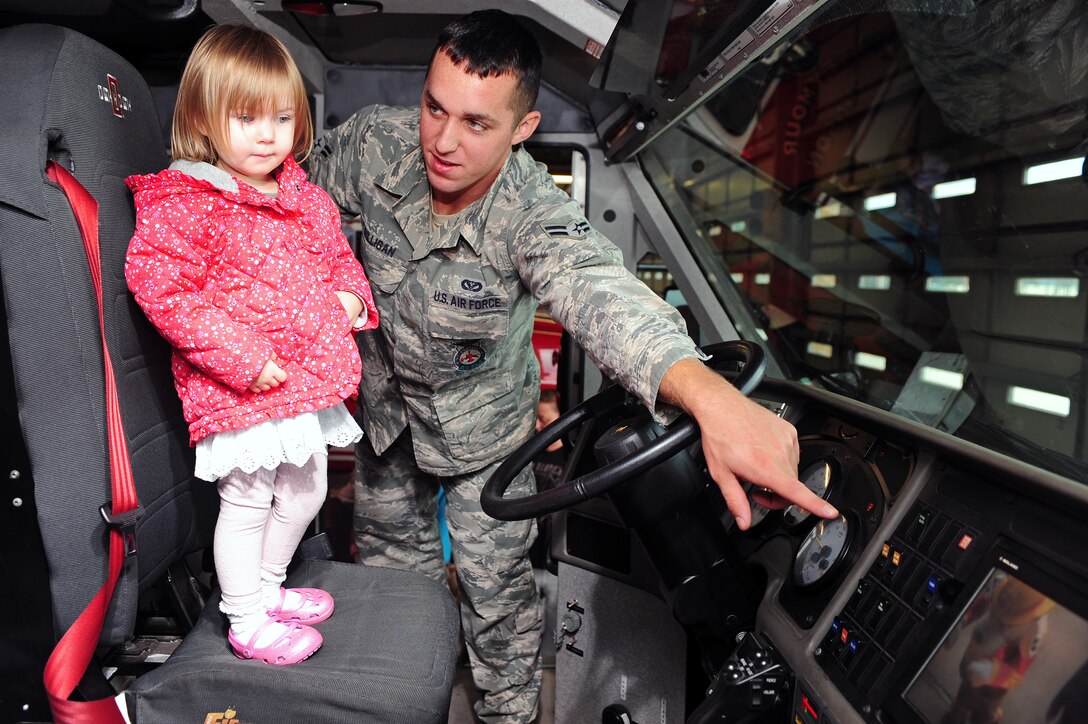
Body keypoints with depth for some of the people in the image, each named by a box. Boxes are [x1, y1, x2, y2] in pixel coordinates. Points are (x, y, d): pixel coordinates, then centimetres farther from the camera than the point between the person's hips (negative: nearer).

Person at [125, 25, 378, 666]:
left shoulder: (305, 196, 10)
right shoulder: (182, 204, -13)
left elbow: (339, 255, 23)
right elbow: (160, 287, -19)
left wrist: (351, 295, 1)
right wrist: (243, 359, -24)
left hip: (312, 377, 8)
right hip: (242, 389, -7)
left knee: (307, 488, 19)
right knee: (247, 500, 4)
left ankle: (270, 587, 44)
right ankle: (247, 620, 27)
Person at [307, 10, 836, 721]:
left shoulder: (534, 215, -36)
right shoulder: (375, 142, -24)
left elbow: (600, 292, -56)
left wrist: (709, 393, -74)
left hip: (483, 425, -4)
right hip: (385, 402, 5)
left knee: (496, 585, 7)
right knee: (389, 559, 24)